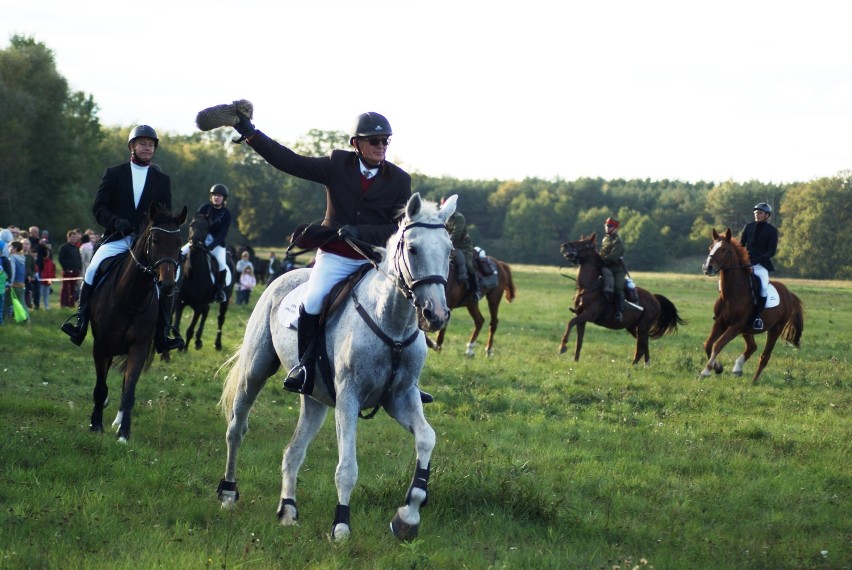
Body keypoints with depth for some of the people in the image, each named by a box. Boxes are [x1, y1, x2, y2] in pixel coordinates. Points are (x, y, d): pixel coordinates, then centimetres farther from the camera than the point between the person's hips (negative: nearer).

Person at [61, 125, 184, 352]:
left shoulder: (162, 180, 14)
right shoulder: (113, 174, 10)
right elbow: (98, 207, 3)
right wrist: (116, 222, -16)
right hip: (116, 239, -1)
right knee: (93, 270, -26)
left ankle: (162, 335, -14)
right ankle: (81, 323, -16)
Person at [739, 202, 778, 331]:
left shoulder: (772, 231, 0)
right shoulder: (749, 227, 10)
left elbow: (771, 251, -6)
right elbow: (741, 244, 12)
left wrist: (756, 260, -18)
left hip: (761, 265, -4)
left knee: (763, 286, -30)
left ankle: (758, 316, -22)